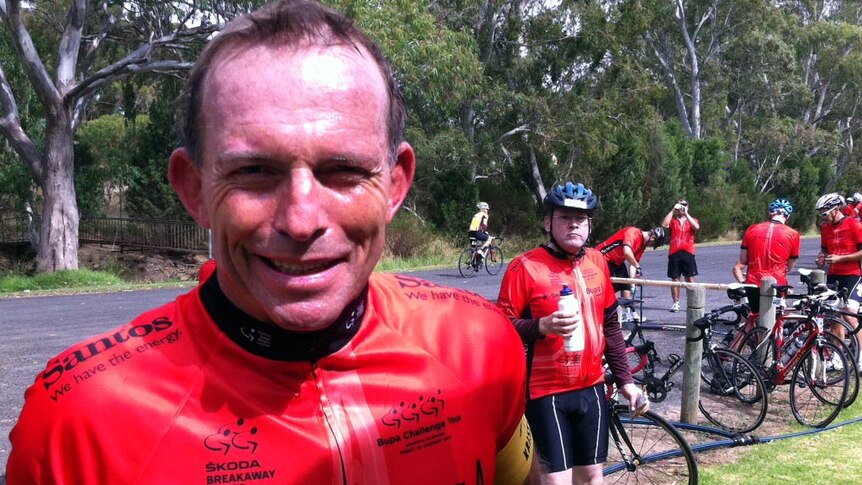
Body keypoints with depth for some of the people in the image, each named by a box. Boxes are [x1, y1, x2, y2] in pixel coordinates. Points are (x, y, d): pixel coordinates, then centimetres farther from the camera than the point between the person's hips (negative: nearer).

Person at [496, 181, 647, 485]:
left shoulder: (597, 262, 5)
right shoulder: (525, 266, -12)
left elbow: (610, 326, 13)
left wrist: (624, 380, 12)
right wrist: (542, 326, -29)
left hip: (591, 389, 5)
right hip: (546, 393, -5)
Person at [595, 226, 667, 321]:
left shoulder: (643, 244, 4)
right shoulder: (633, 232, -24)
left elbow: (632, 261, 4)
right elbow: (627, 252, -39)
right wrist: (638, 267, -31)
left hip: (617, 261, 10)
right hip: (604, 257, -10)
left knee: (626, 284, 4)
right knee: (612, 285, -15)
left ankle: (630, 312, 9)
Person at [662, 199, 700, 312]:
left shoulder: (692, 219, 14)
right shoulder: (673, 220, 15)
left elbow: (696, 227, -9)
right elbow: (664, 225, -7)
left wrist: (686, 213, -9)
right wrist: (673, 210, -5)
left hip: (688, 253, -1)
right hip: (674, 253, 1)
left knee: (690, 279, -3)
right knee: (675, 279, 3)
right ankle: (676, 303, 8)